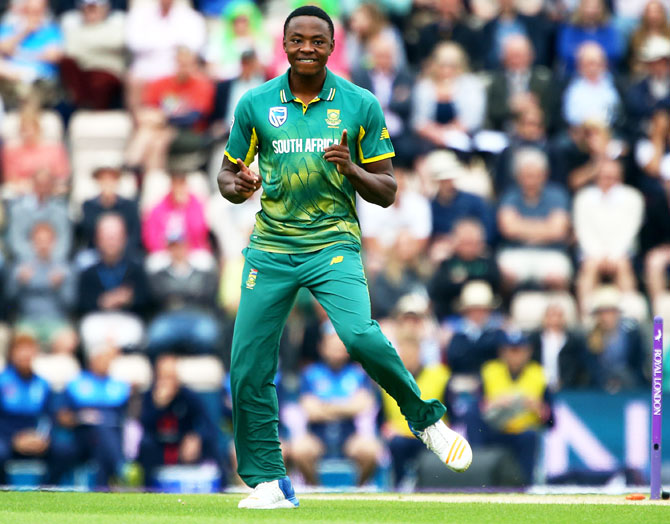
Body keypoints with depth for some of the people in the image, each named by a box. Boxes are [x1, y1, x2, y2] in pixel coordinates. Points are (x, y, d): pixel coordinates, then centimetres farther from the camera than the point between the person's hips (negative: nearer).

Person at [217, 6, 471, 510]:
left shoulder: (361, 105, 0)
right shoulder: (255, 104, 3)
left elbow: (387, 192, 3)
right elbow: (228, 174, 12)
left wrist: (352, 171, -17)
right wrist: (239, 186, -11)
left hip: (333, 244, -2)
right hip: (271, 248, 2)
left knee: (360, 336, -27)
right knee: (248, 371, -2)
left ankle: (426, 419, -5)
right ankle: (269, 482, 11)